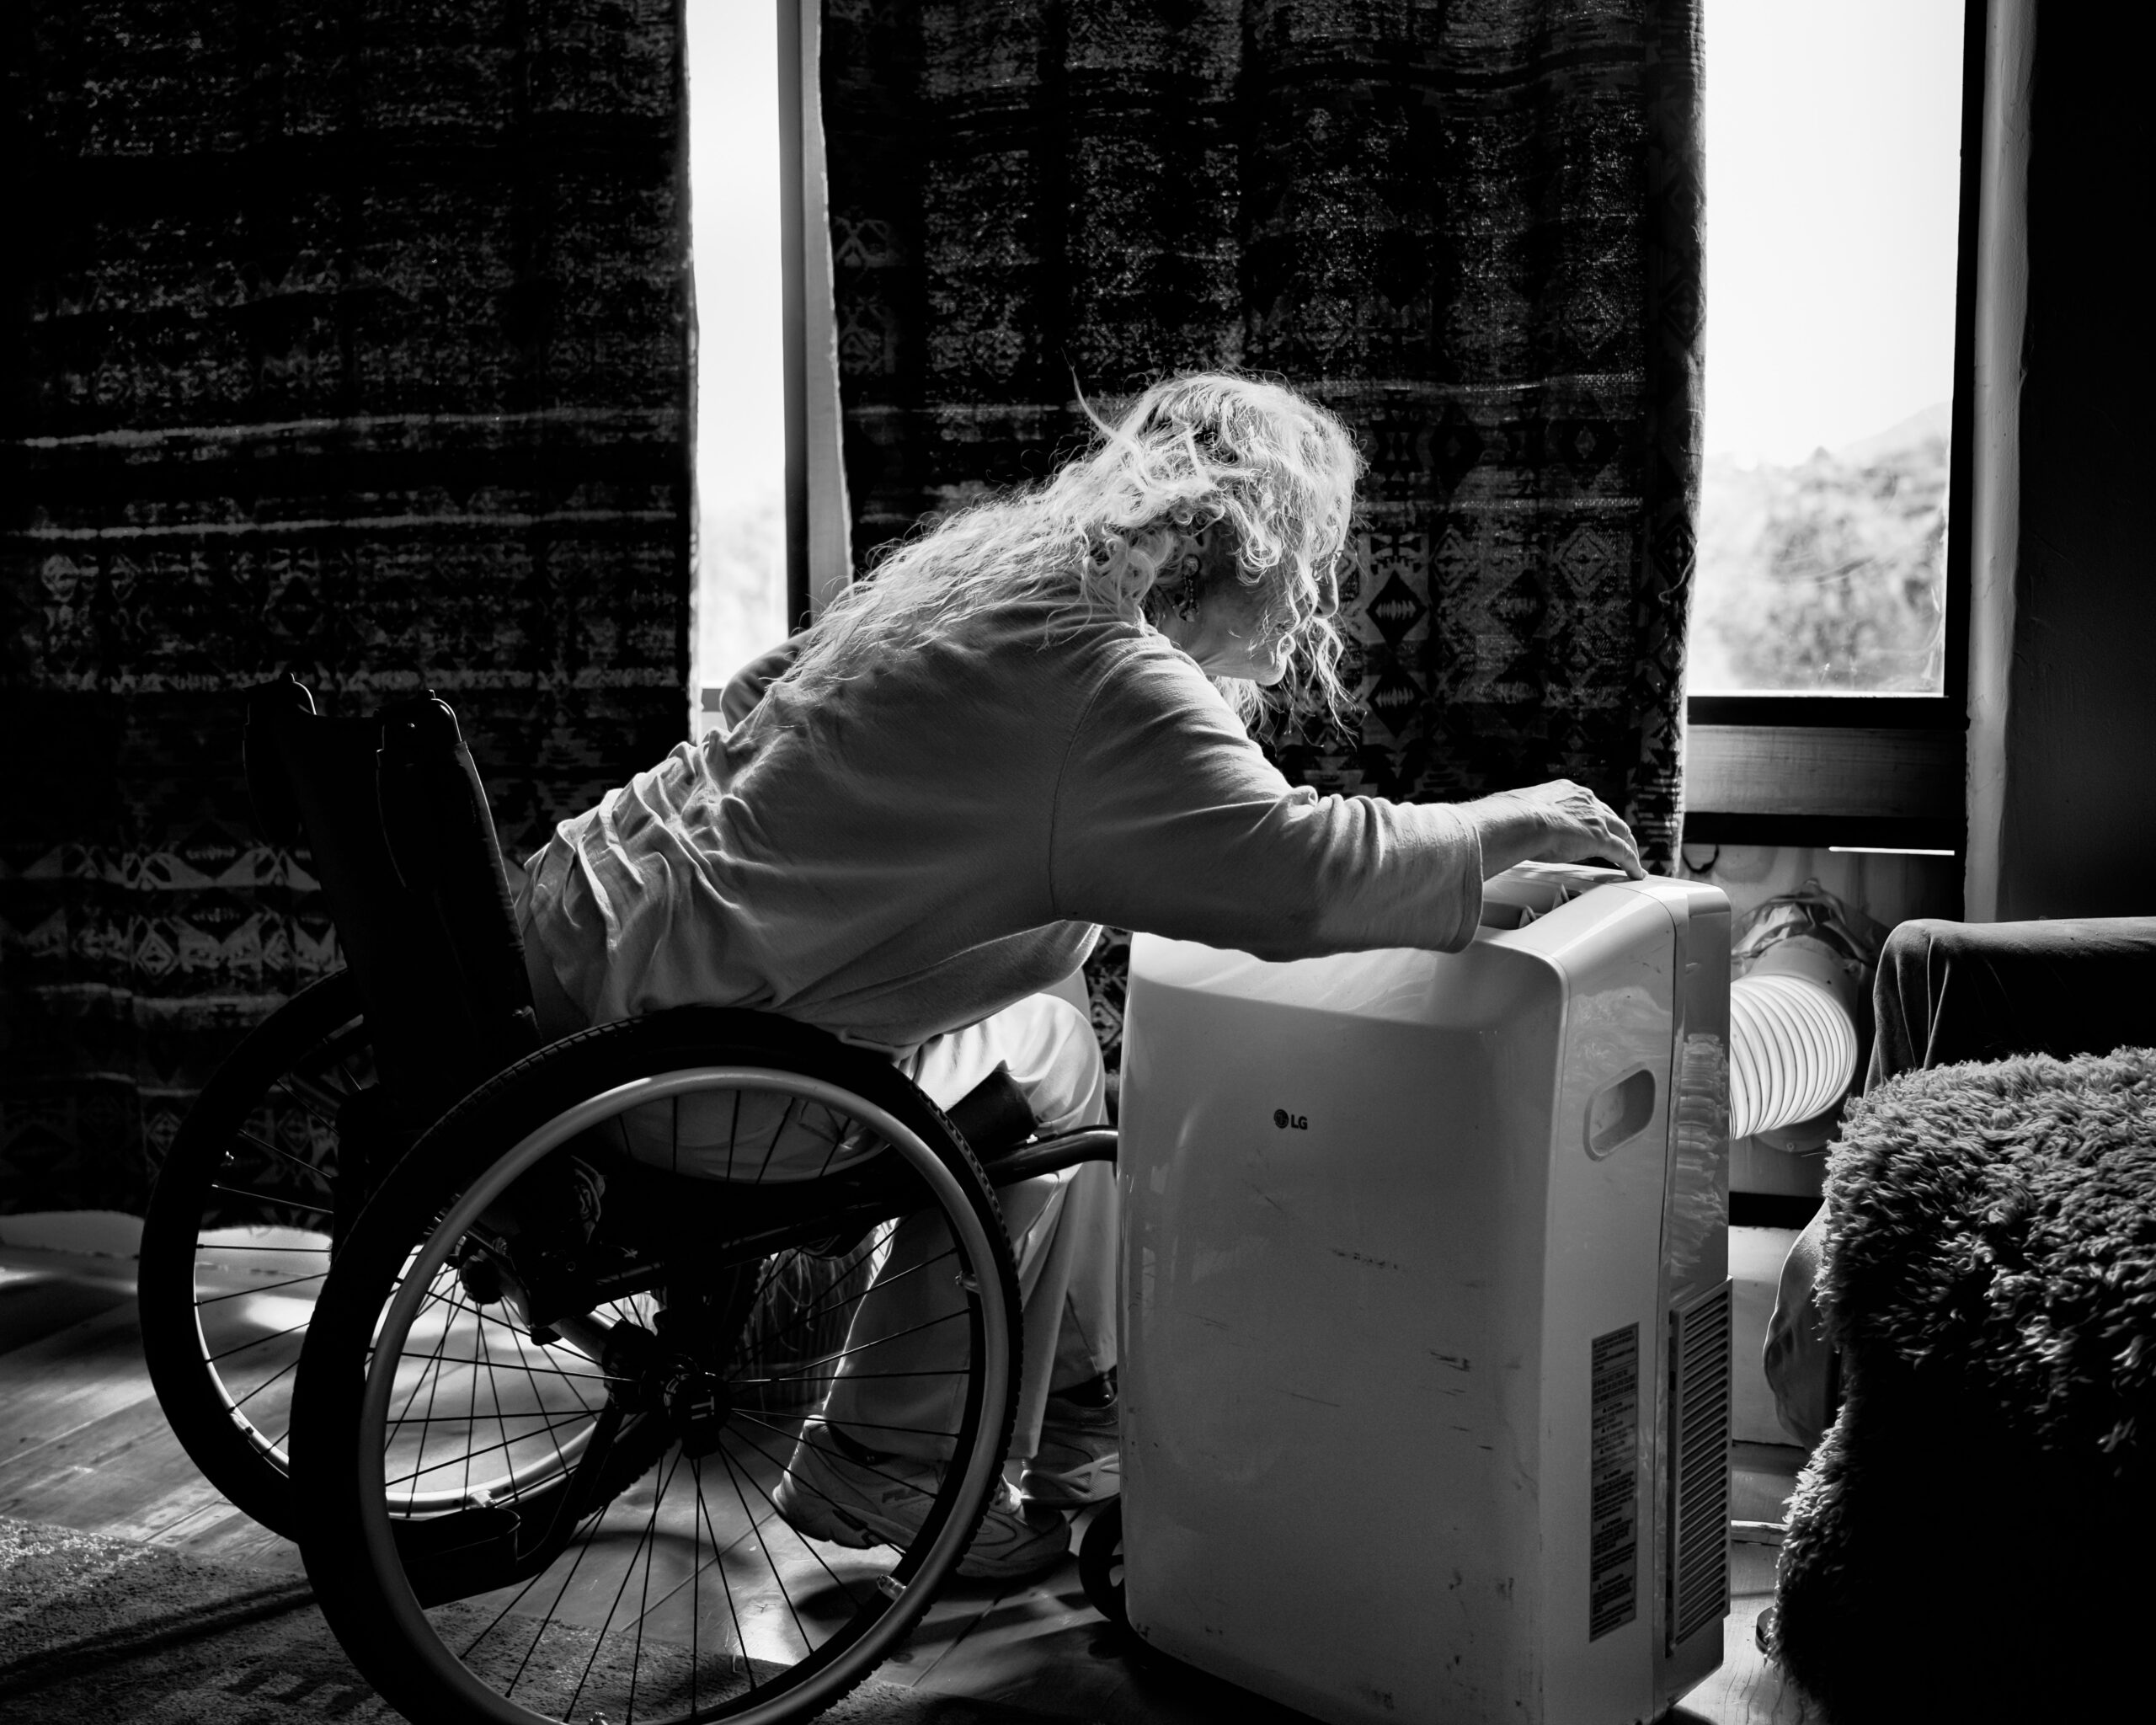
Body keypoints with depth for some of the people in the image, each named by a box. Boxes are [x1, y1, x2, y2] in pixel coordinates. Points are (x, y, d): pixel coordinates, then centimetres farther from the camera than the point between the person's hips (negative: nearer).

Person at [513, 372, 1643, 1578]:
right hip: (671, 1034, -10)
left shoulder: (991, 565, 10)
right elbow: (1297, 869, -32)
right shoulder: (1102, 675, -22)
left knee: (1054, 1039, 15)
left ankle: (1082, 1413, 26)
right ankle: (883, 1467, 11)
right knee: (1038, 1075, -1)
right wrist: (1505, 828, -14)